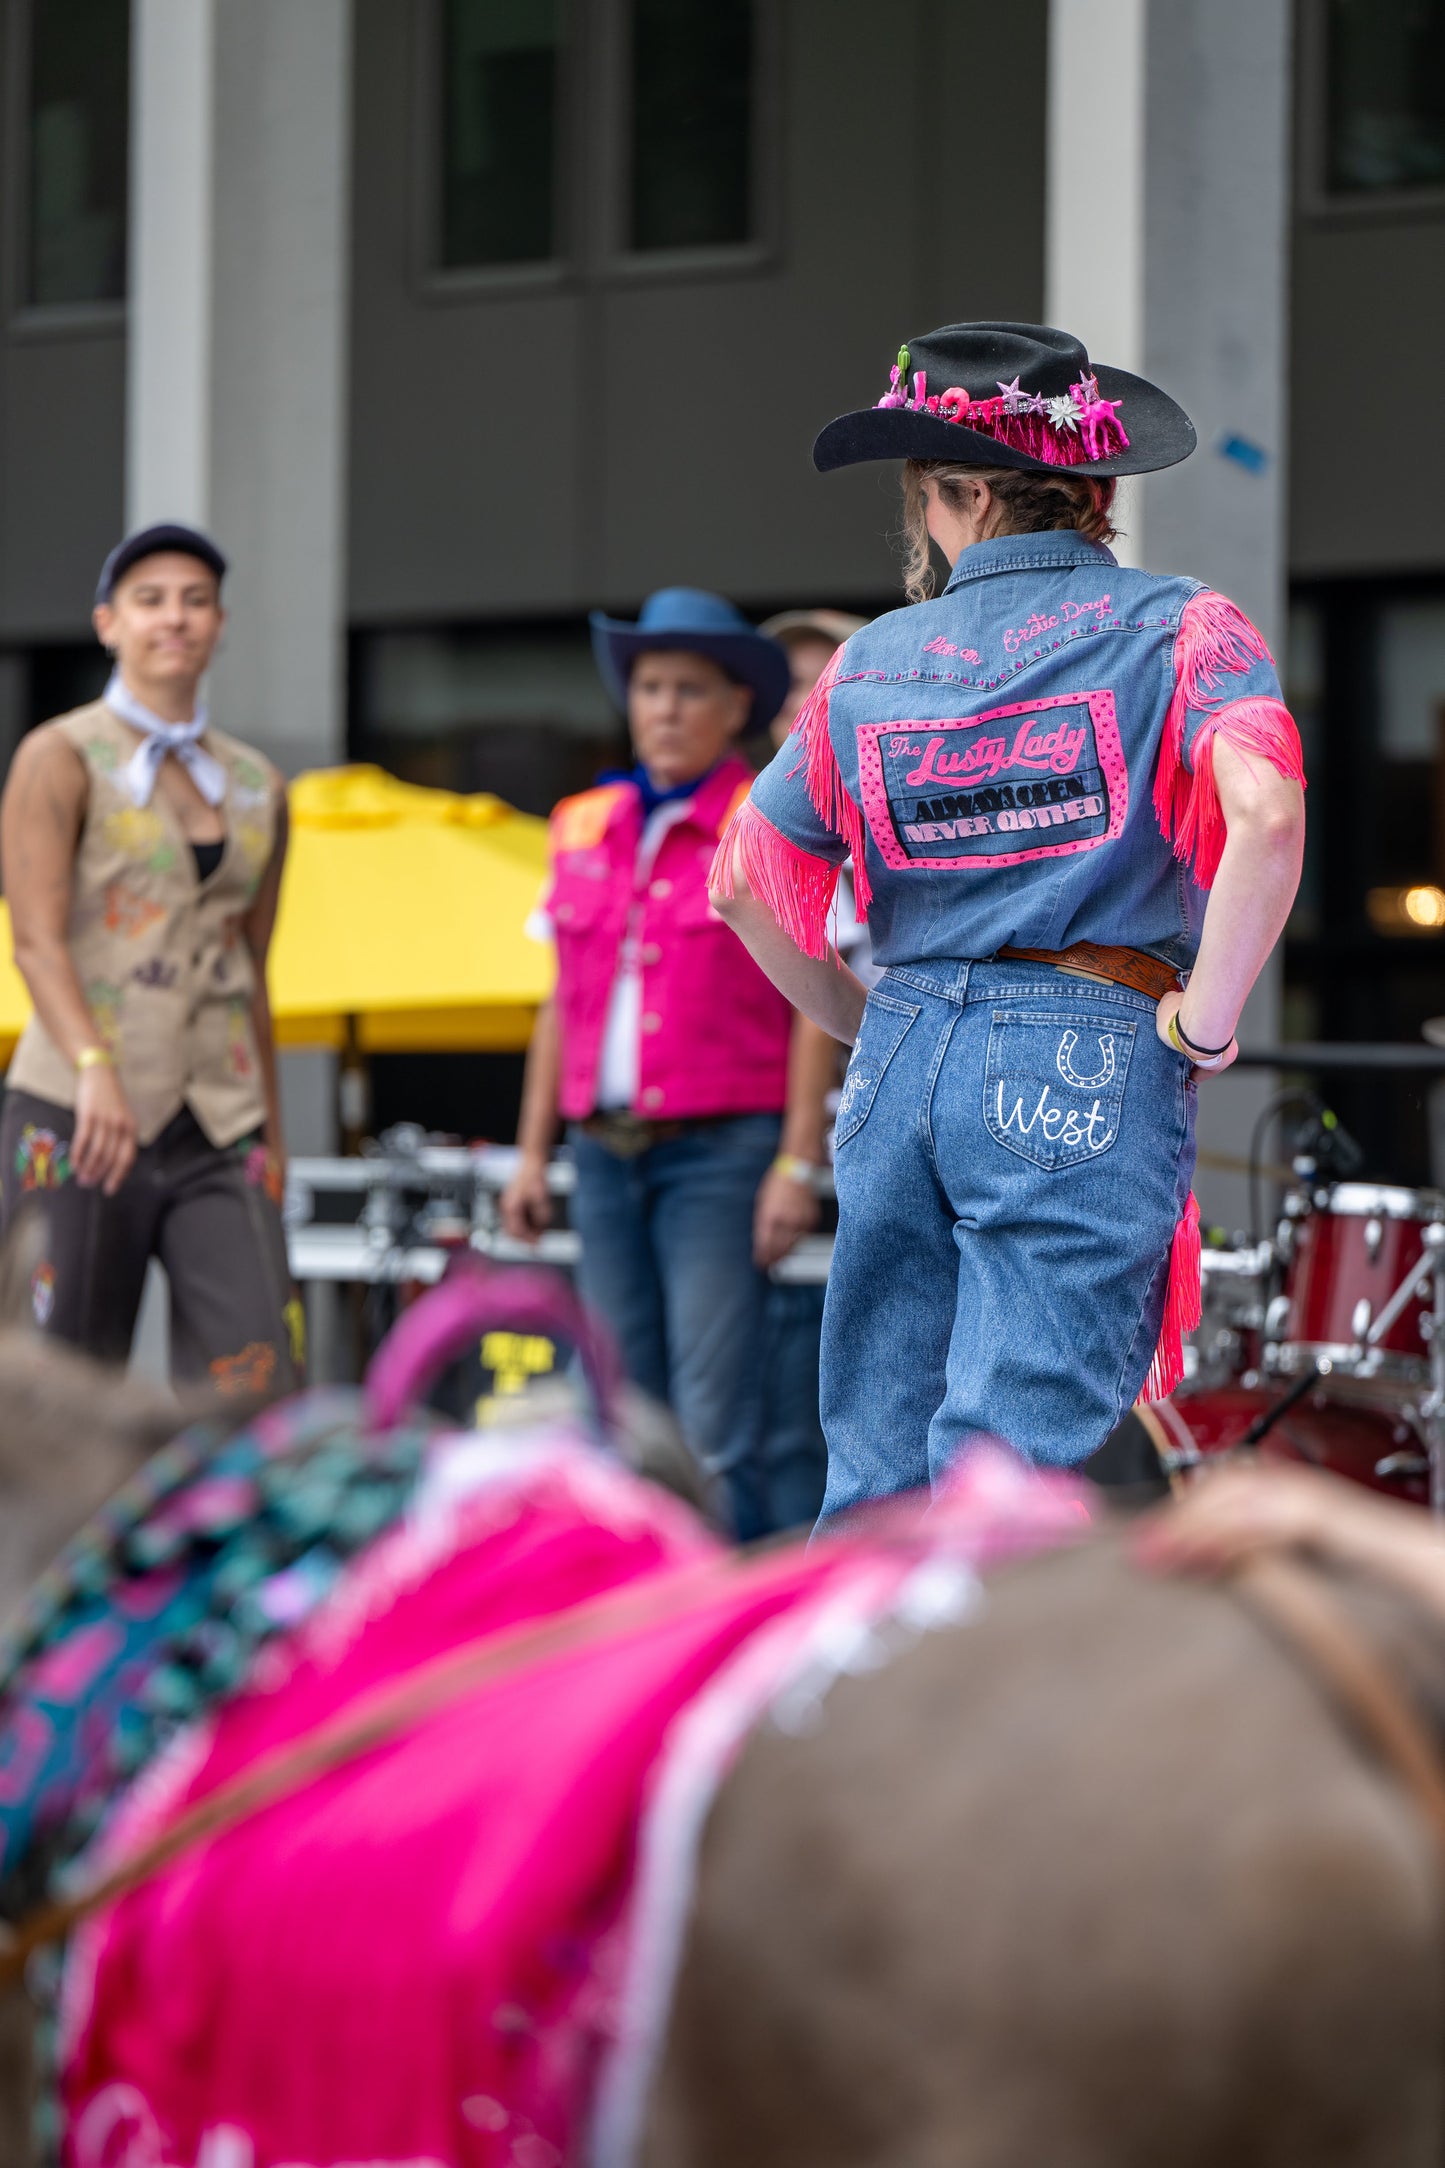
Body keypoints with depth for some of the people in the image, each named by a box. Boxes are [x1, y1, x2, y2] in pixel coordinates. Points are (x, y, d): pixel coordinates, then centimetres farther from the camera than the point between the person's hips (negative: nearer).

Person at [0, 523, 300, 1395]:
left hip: (219, 1135, 4)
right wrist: (94, 1067, -26)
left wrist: (272, 1133, 18)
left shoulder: (258, 789, 16)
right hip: (79, 1120, -4)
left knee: (261, 1387, -9)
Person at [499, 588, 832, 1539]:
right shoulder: (584, 828, 14)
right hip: (606, 1153, 5)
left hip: (722, 1147, -5)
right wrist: (532, 1155, 14)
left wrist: (798, 1164, -11)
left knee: (715, 1426, -12)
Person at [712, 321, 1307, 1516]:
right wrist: (1204, 1023, -9)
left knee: (875, 1469, 11)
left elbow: (746, 882, 15)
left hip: (902, 1068, 4)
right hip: (1090, 1076, -4)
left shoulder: (872, 662, 11)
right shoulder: (1180, 629, -1)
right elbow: (1264, 814, -19)